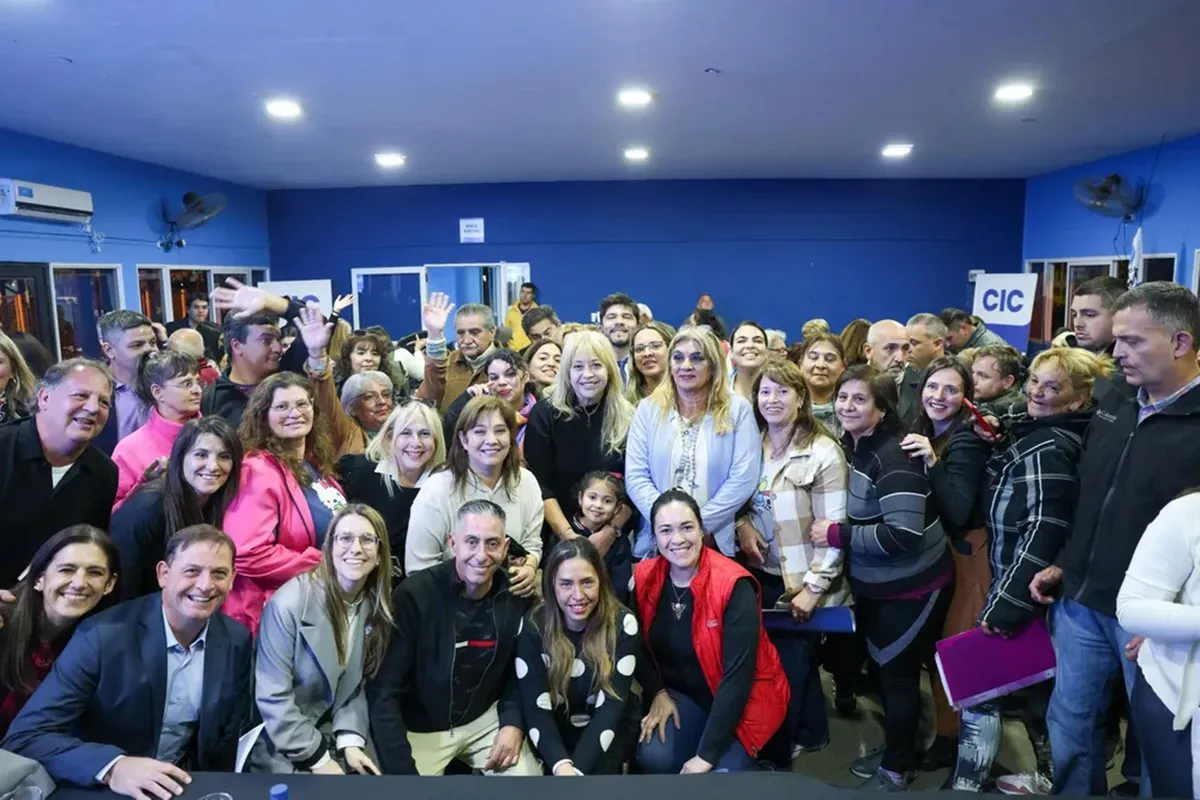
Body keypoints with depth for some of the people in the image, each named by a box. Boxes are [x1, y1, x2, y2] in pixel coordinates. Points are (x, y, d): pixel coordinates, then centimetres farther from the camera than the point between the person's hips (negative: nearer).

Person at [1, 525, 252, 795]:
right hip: (100, 790, -1)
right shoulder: (103, 635, -16)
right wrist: (112, 767, -31)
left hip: (184, 785, 1)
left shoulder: (237, 641, -6)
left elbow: (229, 737, 5)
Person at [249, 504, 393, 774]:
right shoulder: (289, 603, -20)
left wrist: (351, 741, -11)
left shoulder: (375, 607, -3)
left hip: (331, 734, 5)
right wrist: (317, 759, -16)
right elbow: (272, 698, -18)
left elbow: (355, 686, 2)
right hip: (280, 746, -4)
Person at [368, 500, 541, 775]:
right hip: (420, 726, -3)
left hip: (486, 718, 3)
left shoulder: (516, 597, -9)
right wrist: (403, 769, -23)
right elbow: (384, 690, -20)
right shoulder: (414, 595, -22)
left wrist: (513, 721, -8)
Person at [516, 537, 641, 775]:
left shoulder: (622, 623, -15)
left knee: (595, 770, -26)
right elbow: (535, 708, -18)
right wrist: (561, 765, -34)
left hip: (610, 726, 0)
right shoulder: (533, 626, -14)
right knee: (558, 768, -25)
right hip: (557, 730, 1)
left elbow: (610, 706, -18)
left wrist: (577, 769, -30)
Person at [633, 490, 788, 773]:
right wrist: (658, 693, -11)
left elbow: (738, 676, -25)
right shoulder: (644, 577, -9)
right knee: (653, 757, -23)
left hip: (742, 700, -2)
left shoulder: (733, 586, -24)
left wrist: (707, 754, -25)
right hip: (682, 694, 3)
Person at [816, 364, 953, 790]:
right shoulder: (853, 446, 2)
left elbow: (903, 533, -33)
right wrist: (835, 532, -1)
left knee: (898, 672, 7)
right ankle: (896, 751, 42)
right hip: (875, 584, 9)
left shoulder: (893, 456, -26)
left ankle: (896, 769, 28)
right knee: (884, 668, 22)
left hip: (912, 586, -9)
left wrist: (837, 534, -26)